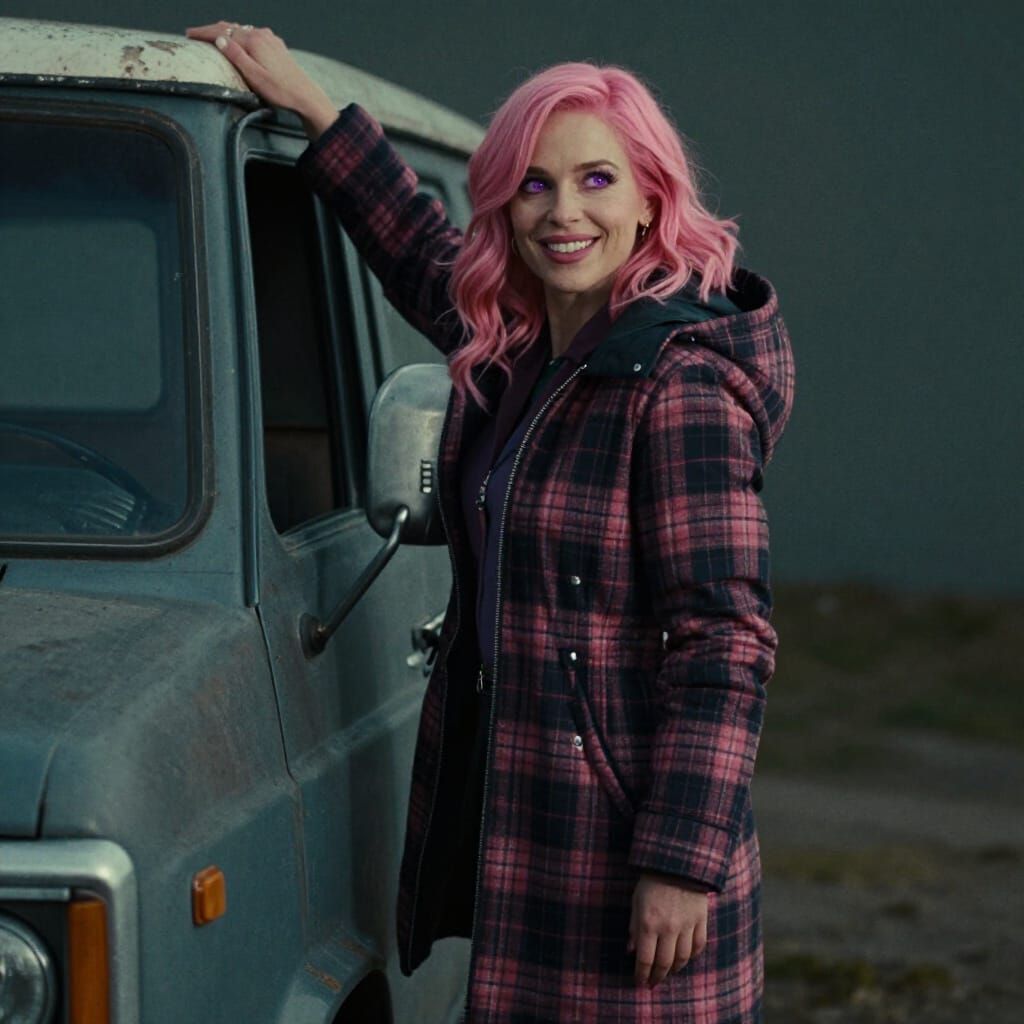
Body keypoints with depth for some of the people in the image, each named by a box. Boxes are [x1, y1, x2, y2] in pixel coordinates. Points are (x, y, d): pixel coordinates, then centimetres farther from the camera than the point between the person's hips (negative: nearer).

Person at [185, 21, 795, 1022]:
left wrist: (683, 863, -22)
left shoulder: (682, 385, -17)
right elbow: (423, 258, 31)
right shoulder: (507, 346, 8)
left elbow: (727, 641, -19)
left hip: (626, 842, -8)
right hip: (506, 823, 8)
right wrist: (309, 108, 32)